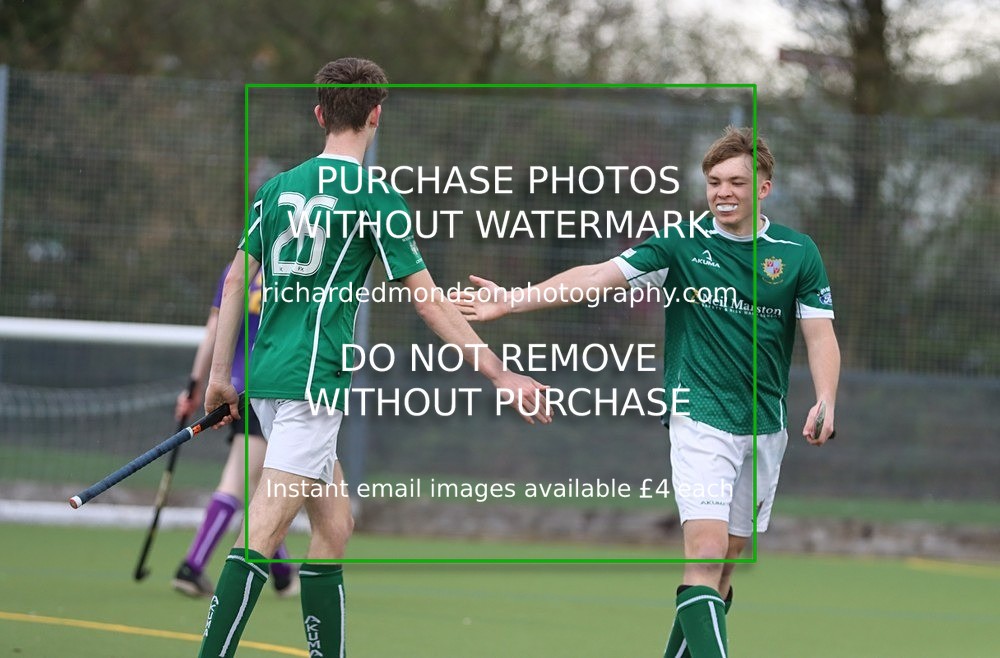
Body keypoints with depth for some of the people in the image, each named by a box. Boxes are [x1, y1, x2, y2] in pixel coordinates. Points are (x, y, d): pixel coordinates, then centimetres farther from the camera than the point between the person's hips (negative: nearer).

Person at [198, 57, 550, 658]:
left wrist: (220, 374, 24)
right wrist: (502, 376, -2)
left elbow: (237, 278, 16)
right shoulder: (376, 198, -7)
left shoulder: (278, 187, 12)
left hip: (267, 376, 7)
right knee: (262, 535, -12)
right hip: (313, 380, -7)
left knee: (334, 527, 15)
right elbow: (429, 301, -7)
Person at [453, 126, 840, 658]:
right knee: (705, 552, -17)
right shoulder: (682, 244, -2)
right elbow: (598, 277, -5)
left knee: (726, 560, 9)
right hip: (700, 417, -3)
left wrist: (825, 402, -15)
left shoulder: (798, 253, 3)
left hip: (766, 427, 3)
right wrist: (513, 300, -13)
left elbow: (820, 335, 2)